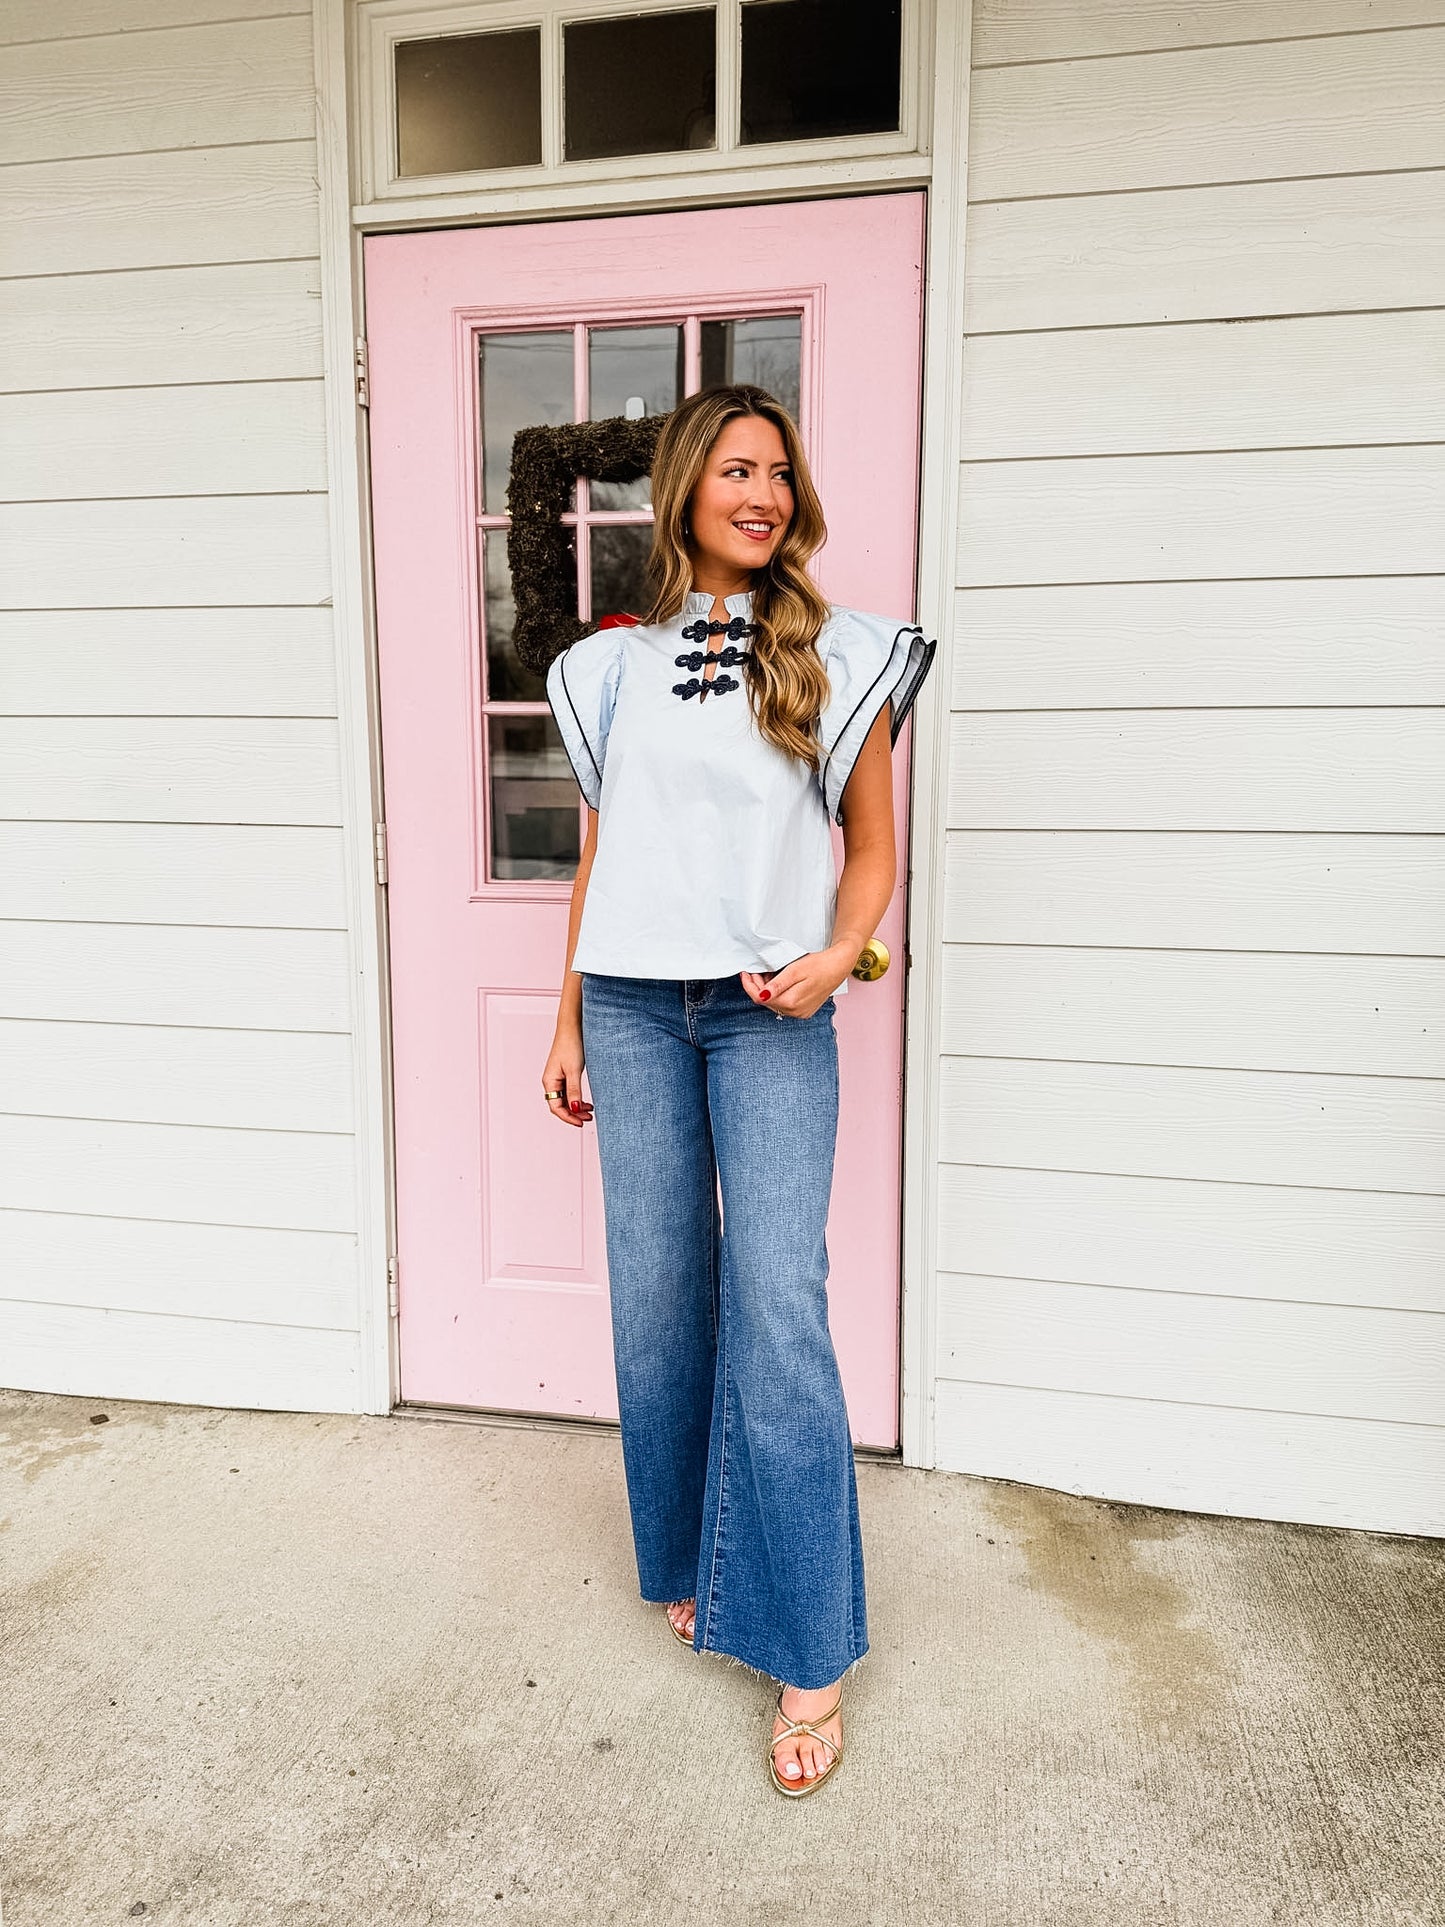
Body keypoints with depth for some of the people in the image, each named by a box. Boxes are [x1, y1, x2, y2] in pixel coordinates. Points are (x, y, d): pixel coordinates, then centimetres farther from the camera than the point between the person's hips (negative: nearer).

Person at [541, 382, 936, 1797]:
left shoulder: (838, 656, 4)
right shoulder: (614, 665, 10)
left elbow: (872, 850, 7)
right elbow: (598, 856, 14)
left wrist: (834, 956, -12)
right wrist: (568, 1024, 13)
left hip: (771, 1014, -2)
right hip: (634, 1006, 3)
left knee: (778, 1309, -7)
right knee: (656, 1293, 8)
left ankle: (808, 1655, 7)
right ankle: (684, 1560, 31)